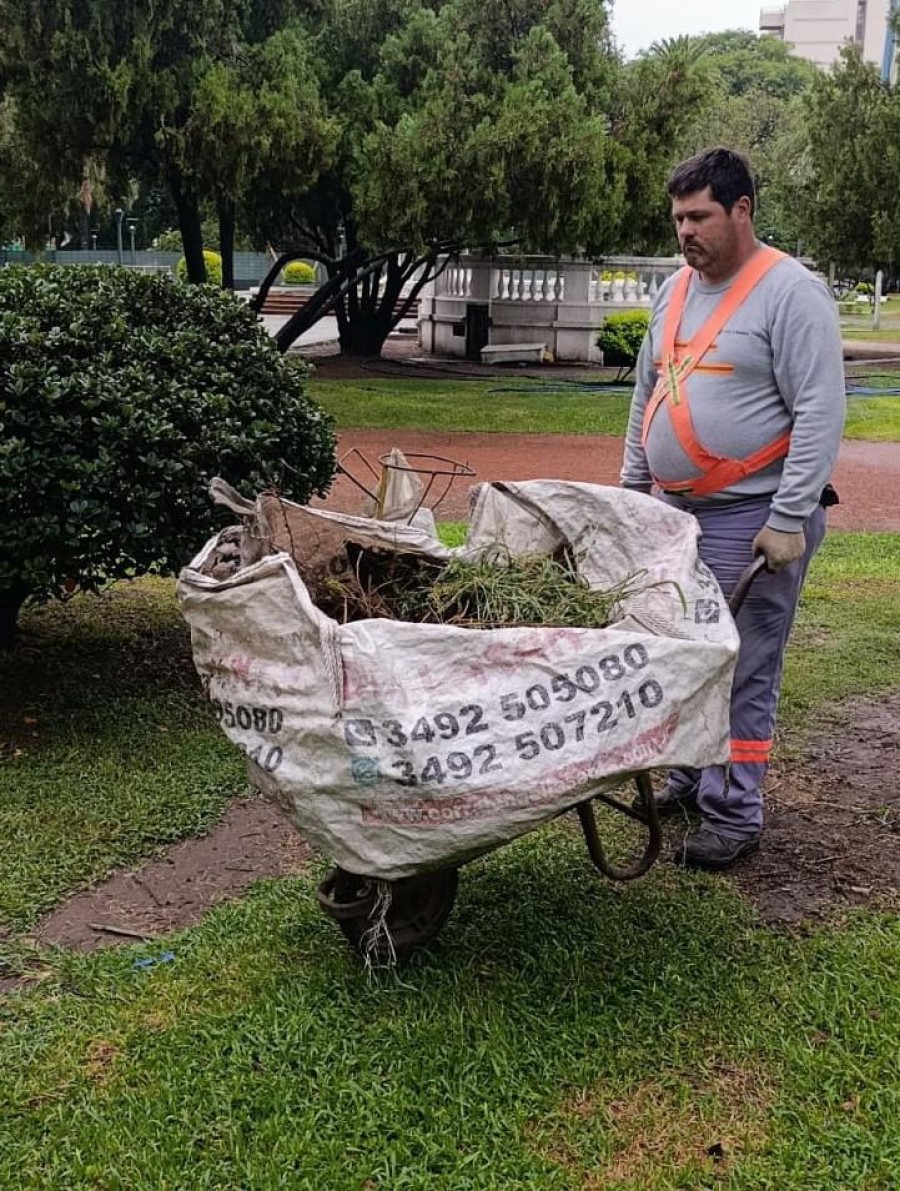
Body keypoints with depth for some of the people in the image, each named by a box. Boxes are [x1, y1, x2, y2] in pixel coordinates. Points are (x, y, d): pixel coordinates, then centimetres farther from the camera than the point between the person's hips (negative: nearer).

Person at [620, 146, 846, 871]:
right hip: (677, 512, 7)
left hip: (752, 518, -7)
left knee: (742, 669, -2)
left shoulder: (790, 293, -10)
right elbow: (647, 395, 22)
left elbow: (821, 412, -15)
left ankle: (734, 816, 9)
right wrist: (633, 487, 20)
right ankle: (690, 778, 31)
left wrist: (789, 518, -19)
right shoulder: (676, 291, 13)